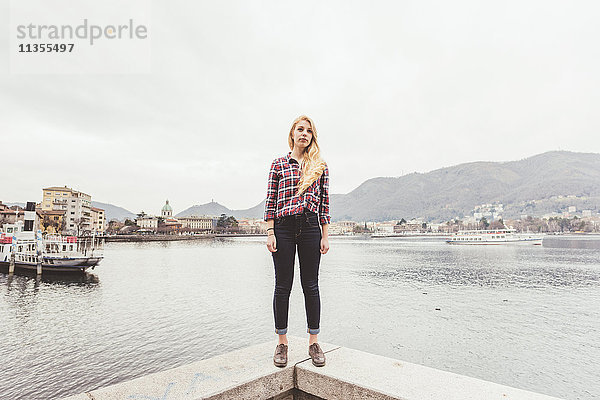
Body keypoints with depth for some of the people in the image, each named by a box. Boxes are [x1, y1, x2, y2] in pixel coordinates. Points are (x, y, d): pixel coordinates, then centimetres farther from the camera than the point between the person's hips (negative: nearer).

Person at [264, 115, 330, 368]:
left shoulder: (320, 166, 9)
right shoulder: (279, 164, 7)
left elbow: (324, 202, 7)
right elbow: (270, 200, 3)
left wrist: (325, 235, 2)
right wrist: (270, 233, -4)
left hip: (310, 228, 1)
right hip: (283, 227, 0)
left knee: (311, 285, 6)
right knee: (283, 286, 5)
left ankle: (313, 342, 20)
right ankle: (282, 342, 20)